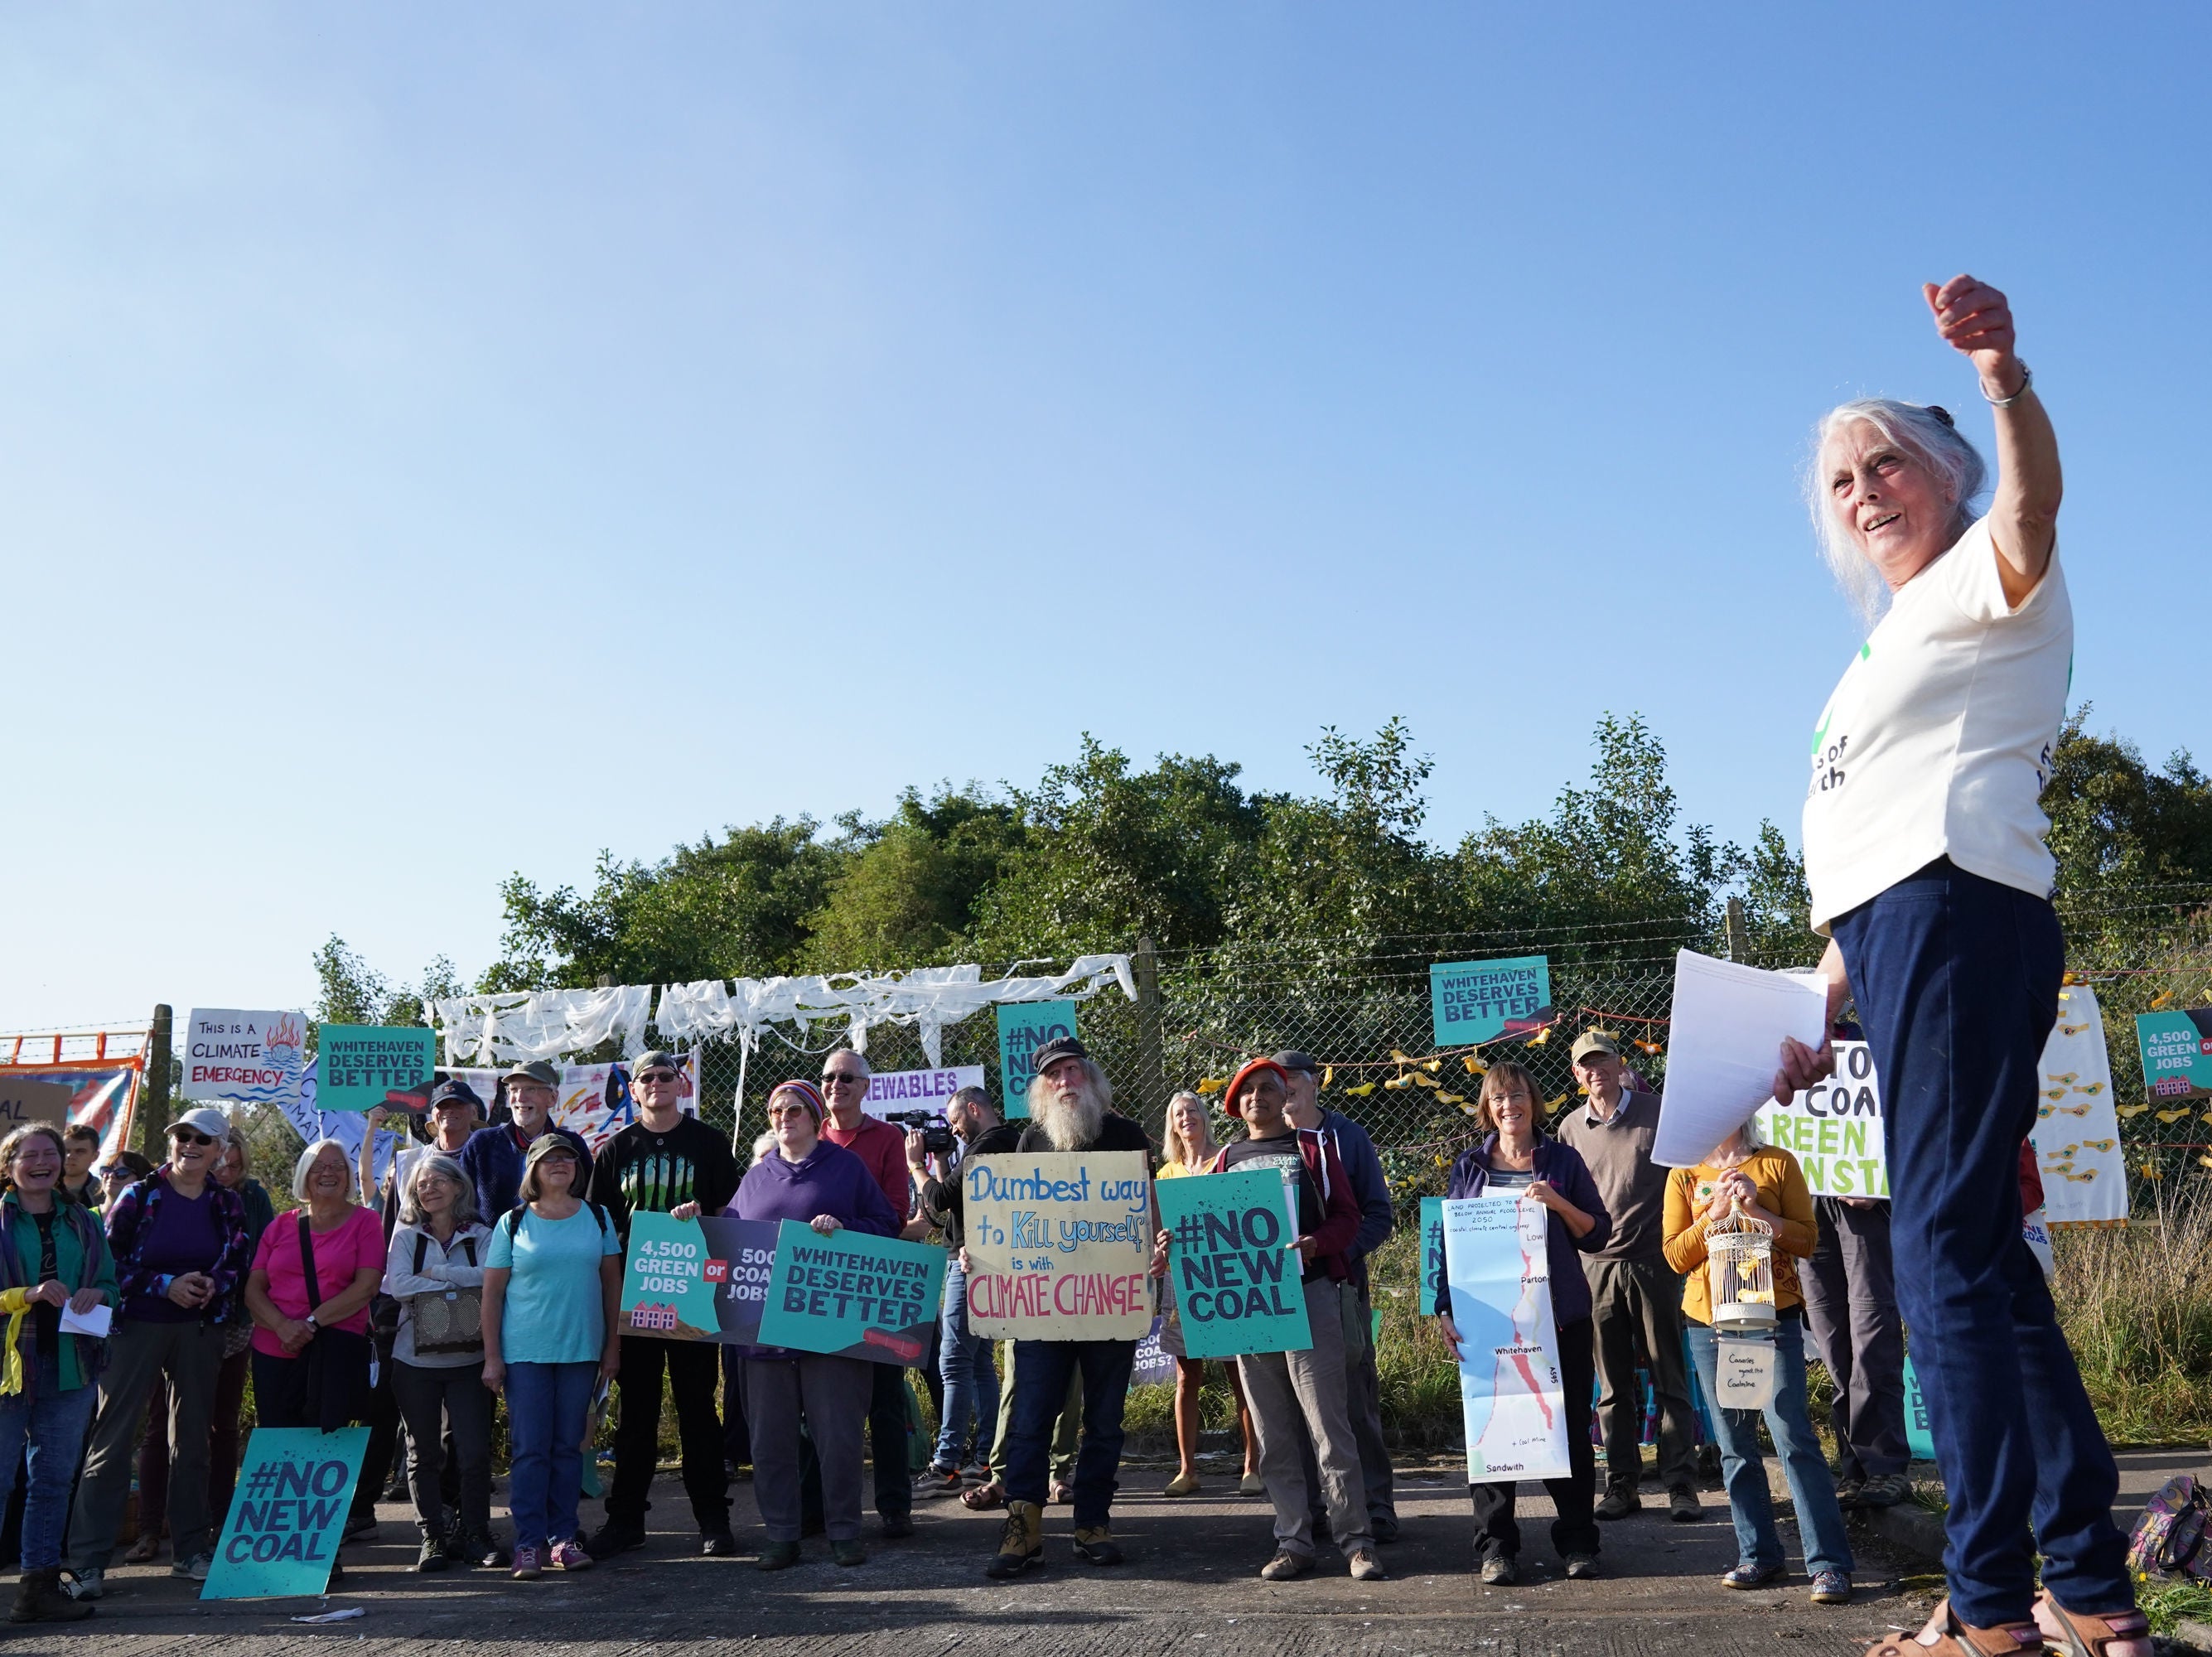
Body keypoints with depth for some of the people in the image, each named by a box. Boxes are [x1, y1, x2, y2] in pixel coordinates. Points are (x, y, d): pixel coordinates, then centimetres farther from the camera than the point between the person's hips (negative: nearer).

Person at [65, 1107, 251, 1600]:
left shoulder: (228, 1204, 6)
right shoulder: (138, 1197, -3)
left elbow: (241, 1263, 10)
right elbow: (107, 1260, -6)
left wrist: (214, 1285, -11)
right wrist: (166, 1285, -15)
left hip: (199, 1331, 3)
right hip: (136, 1328, -3)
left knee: (192, 1438, 9)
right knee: (113, 1439, -5)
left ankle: (191, 1549, 18)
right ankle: (87, 1561, -3)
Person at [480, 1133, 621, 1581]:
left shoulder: (598, 1217, 6)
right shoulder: (512, 1223, 1)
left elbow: (612, 1282, 9)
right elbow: (492, 1292, 2)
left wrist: (613, 1345, 5)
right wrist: (491, 1356, -3)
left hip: (581, 1350, 2)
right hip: (524, 1352, -2)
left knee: (569, 1446, 6)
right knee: (529, 1448, -3)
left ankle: (563, 1537, 14)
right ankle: (529, 1543, 3)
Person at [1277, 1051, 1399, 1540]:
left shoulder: (1347, 1136, 5)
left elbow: (1380, 1215, 2)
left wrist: (1339, 1252, -13)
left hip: (1339, 1284, -2)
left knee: (1357, 1400, -1)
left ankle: (1376, 1505, 6)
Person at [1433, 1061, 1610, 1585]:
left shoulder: (1563, 1160, 6)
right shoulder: (1469, 1167, 8)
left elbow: (1598, 1233, 5)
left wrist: (1558, 1203, -13)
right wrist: (1445, 1310, 0)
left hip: (1559, 1318, 0)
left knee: (1568, 1427, 4)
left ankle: (1577, 1542, 16)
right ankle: (1496, 1547, 9)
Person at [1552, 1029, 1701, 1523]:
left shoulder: (1657, 1113, 0)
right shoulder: (1570, 1129, 9)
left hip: (1652, 1262, -3)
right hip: (1596, 1265, 3)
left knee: (1670, 1381, 1)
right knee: (1613, 1386, 7)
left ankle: (1681, 1486, 7)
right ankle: (1621, 1485, 14)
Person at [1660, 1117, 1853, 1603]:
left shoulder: (1777, 1163, 4)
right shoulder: (1685, 1177, 10)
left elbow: (1806, 1239, 0)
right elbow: (1675, 1255, 4)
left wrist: (1755, 1209, -12)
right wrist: (1716, 1213, -7)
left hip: (1773, 1315, -3)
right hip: (1709, 1322, 3)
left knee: (1794, 1438, -9)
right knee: (1735, 1445, 7)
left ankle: (1829, 1563, -5)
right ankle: (1758, 1554, 17)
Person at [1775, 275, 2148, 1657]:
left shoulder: (1989, 582, 3)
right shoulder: (1893, 648, 29)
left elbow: (2032, 512, -24)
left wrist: (2007, 376, -43)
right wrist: (1825, 1015, 24)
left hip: (1958, 917, -10)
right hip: (1899, 930, 10)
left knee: (1945, 1254, -14)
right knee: (1981, 1256, 10)